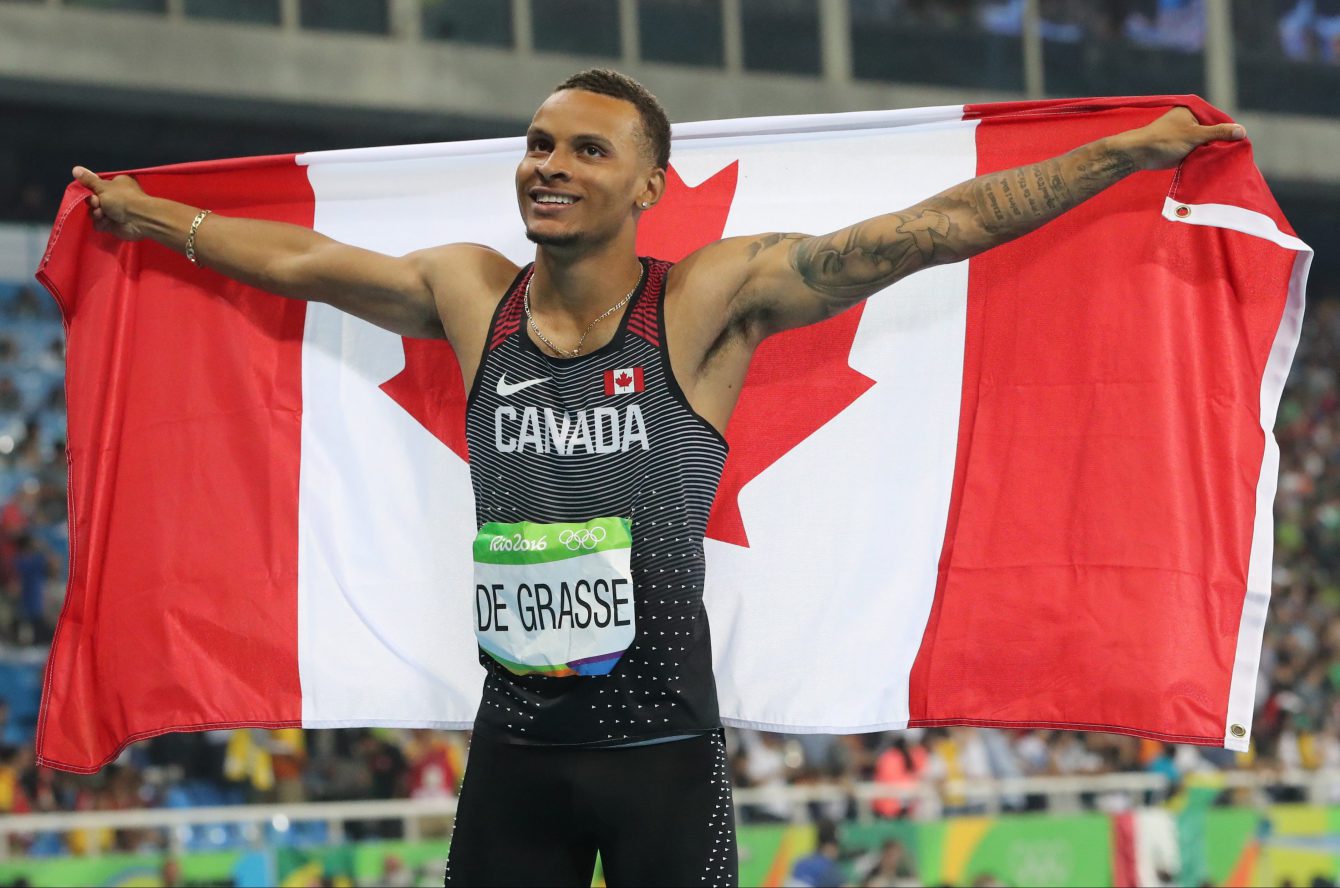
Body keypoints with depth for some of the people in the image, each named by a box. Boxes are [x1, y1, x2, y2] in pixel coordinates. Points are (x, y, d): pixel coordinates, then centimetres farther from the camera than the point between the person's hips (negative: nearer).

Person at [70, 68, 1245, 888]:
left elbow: (936, 229, -8)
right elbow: (298, 258, 21)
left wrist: (1136, 151, -9)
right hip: (515, 737, 4)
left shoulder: (711, 299, -6)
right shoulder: (468, 295, 6)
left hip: (663, 741, -3)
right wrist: (147, 215, 32)